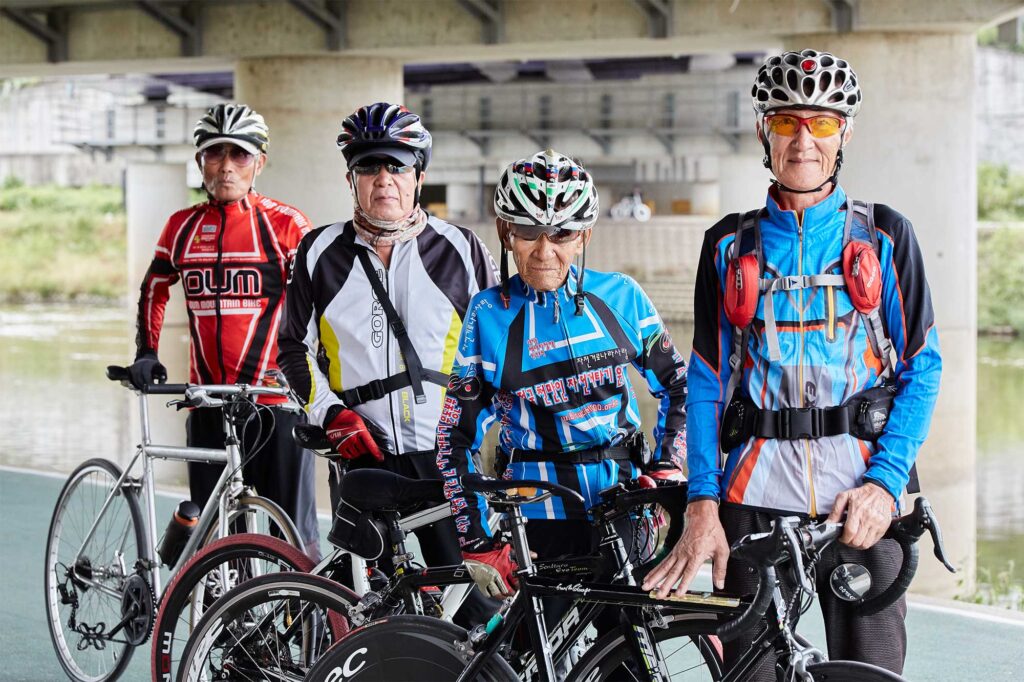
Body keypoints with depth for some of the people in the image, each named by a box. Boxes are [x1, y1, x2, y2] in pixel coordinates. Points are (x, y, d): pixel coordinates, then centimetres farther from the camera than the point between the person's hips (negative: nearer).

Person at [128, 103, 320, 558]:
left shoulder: (286, 224, -2)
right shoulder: (184, 226, 10)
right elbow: (154, 289, 23)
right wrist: (146, 353, 12)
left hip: (276, 401, -4)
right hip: (208, 405, 4)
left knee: (295, 535, -4)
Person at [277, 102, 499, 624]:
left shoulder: (459, 249, 4)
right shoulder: (322, 252, 6)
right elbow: (294, 348, 12)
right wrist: (332, 414, -3)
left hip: (448, 456, -1)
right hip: (361, 453, 1)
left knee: (473, 593, -6)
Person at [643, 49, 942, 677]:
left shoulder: (885, 237, 8)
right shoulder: (730, 246, 11)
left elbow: (923, 368, 4)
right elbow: (706, 381, 8)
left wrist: (884, 481, -9)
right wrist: (702, 501, -4)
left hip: (862, 498, -1)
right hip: (755, 492, 1)